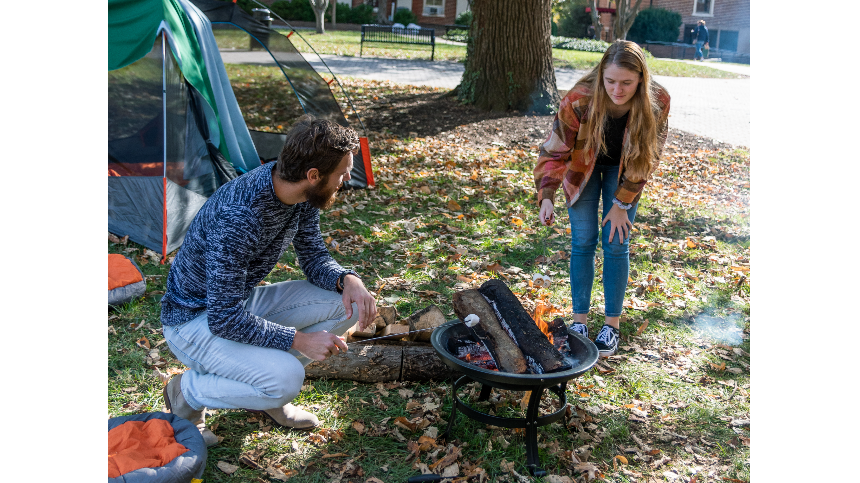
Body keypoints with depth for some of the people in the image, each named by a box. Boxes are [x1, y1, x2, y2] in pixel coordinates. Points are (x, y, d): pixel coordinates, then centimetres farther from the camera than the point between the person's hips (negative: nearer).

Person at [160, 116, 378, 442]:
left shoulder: (302, 195, -11)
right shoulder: (237, 216, -35)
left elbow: (313, 257, 2)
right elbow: (224, 318, -31)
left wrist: (347, 280, -19)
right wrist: (298, 340, -28)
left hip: (242, 300, 8)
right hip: (195, 319, -8)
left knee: (348, 303, -8)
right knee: (285, 380, -29)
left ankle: (267, 378, 8)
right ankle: (187, 391, -1)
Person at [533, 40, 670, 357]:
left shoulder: (657, 102, -29)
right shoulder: (580, 100, -33)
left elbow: (647, 159, -16)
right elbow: (555, 150, -26)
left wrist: (622, 203, -14)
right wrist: (547, 195, -39)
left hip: (624, 170, 0)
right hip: (583, 166, 0)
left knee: (616, 245, -2)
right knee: (583, 241, -2)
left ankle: (612, 325, 11)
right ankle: (579, 320, 11)